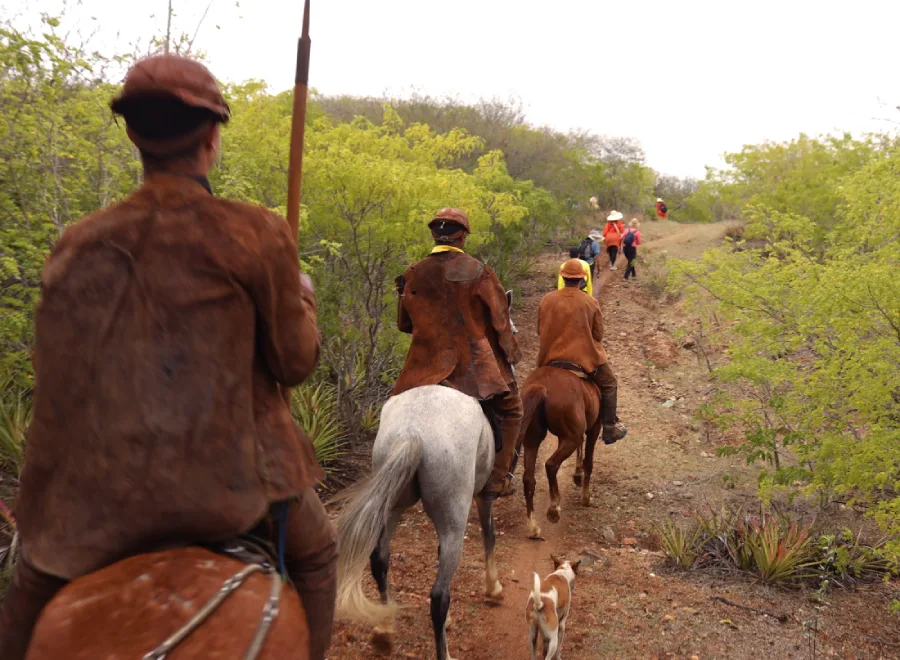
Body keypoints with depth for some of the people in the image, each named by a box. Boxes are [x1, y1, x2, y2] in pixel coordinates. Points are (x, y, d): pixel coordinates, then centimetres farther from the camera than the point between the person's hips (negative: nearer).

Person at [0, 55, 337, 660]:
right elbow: (294, 363, -2)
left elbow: (54, 374, 7)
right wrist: (301, 299, 16)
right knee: (316, 551, 26)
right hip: (227, 480, -2)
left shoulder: (77, 245, 2)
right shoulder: (257, 235, -10)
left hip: (97, 496, 3)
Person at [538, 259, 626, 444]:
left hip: (552, 358, 3)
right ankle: (609, 429, 18)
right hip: (585, 358, -2)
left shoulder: (547, 300, -5)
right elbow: (598, 335, -3)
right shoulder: (591, 303, -10)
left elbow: (540, 330, 5)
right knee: (609, 386, 18)